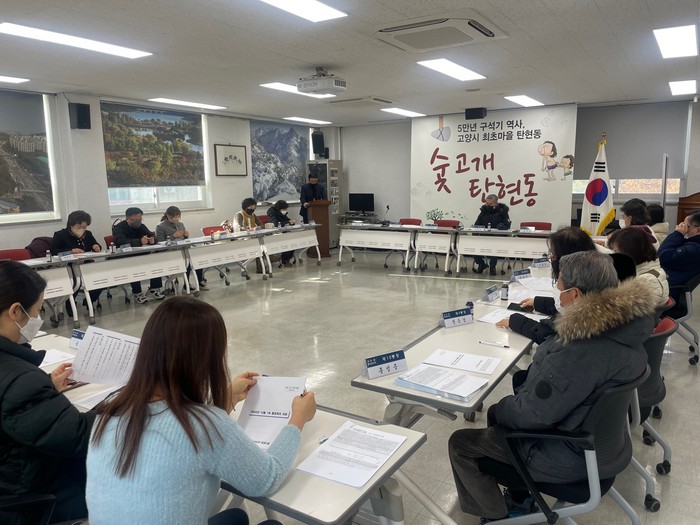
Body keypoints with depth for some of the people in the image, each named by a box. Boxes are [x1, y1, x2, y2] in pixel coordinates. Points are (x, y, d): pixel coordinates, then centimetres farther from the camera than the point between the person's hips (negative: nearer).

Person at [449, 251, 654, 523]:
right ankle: (521, 496, 34)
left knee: (460, 443, 2)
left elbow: (531, 413, -27)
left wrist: (498, 409, -7)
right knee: (502, 410, 25)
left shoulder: (580, 351, -37)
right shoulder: (622, 319, -9)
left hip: (569, 455, -9)